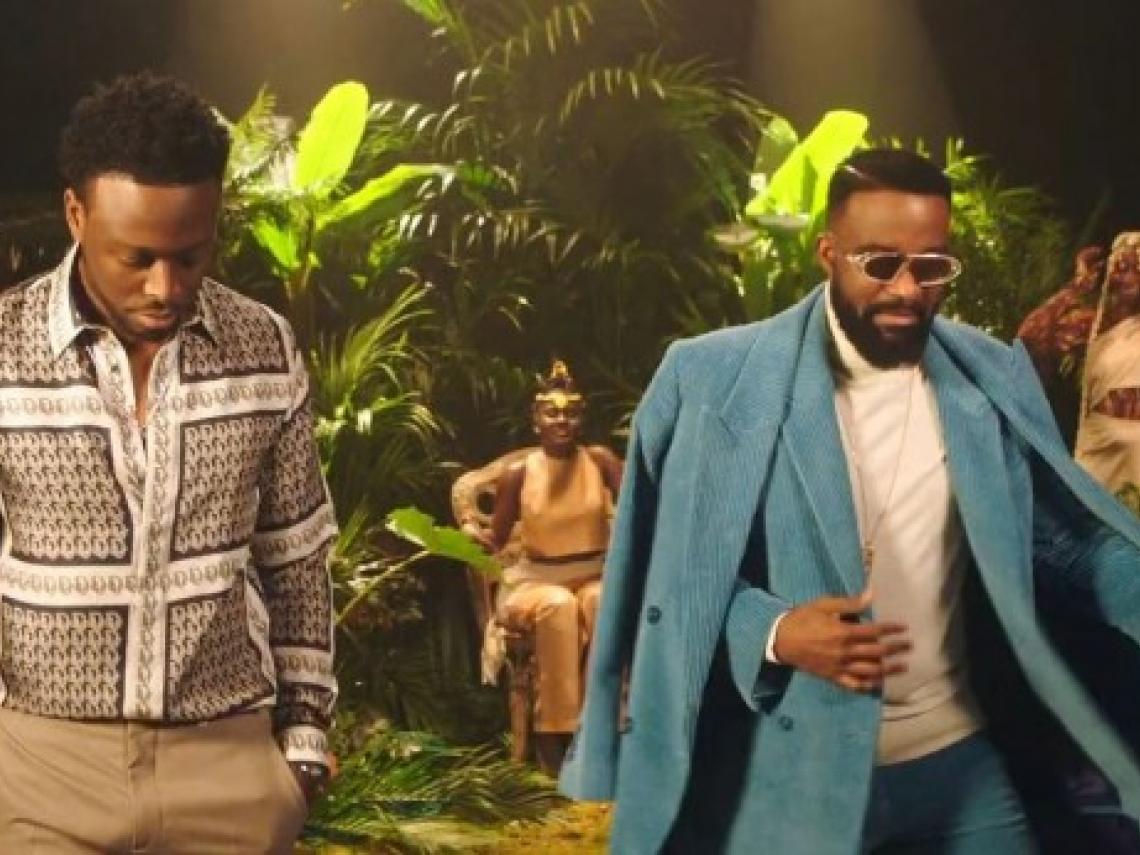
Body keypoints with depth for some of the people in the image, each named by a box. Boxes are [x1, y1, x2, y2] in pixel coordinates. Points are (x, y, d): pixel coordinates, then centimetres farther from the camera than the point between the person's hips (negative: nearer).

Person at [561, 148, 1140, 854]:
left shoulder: (995, 378, 2)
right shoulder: (717, 378, -9)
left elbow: (1064, 540, 4)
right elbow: (669, 563, -4)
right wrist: (772, 632, -20)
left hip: (963, 763, 3)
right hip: (782, 777, -3)